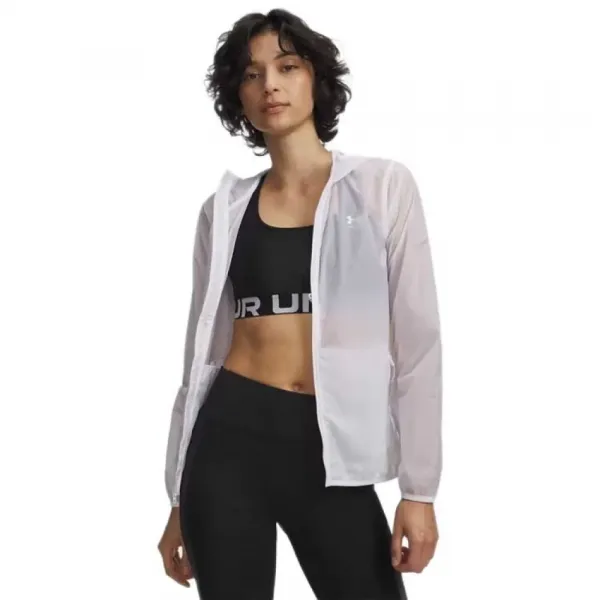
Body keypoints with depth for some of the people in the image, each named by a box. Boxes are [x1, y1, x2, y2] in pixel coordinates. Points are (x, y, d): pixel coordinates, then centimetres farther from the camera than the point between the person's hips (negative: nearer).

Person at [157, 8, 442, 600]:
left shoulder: (384, 186, 1)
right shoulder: (224, 207, 8)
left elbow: (417, 339, -1)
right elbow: (203, 350, 11)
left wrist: (419, 488, -5)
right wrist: (180, 499, 10)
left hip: (331, 451, -1)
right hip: (230, 439, 2)